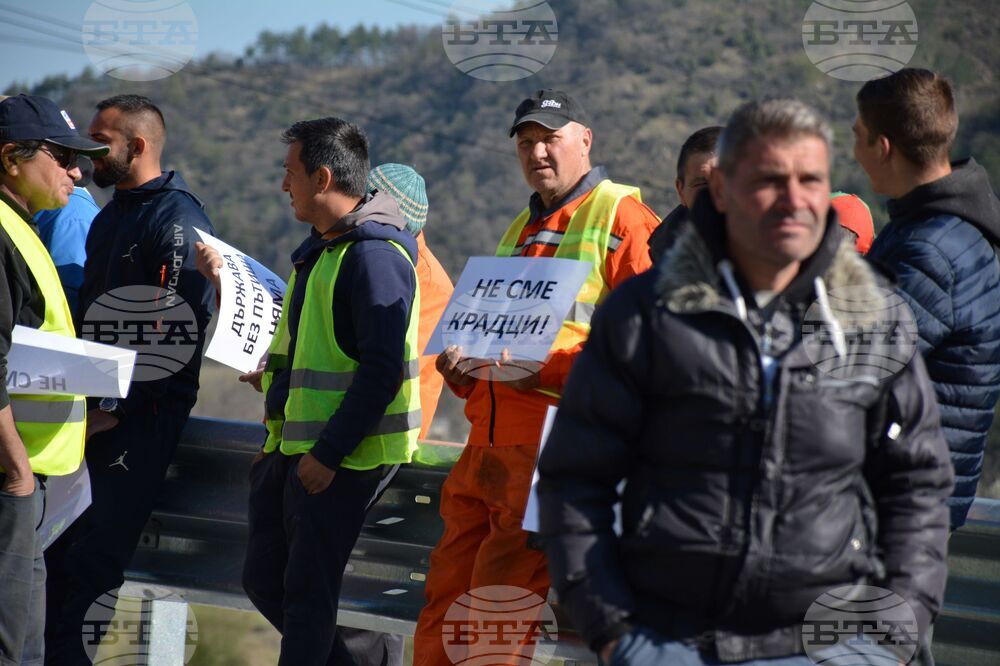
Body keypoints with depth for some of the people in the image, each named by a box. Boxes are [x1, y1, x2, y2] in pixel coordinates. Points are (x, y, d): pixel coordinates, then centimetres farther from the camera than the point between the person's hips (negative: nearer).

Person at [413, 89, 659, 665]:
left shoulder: (623, 218, -3)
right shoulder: (521, 230, 24)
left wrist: (548, 370, -21)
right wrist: (462, 367, 8)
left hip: (558, 447, -8)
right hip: (487, 444, 8)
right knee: (445, 602, 6)